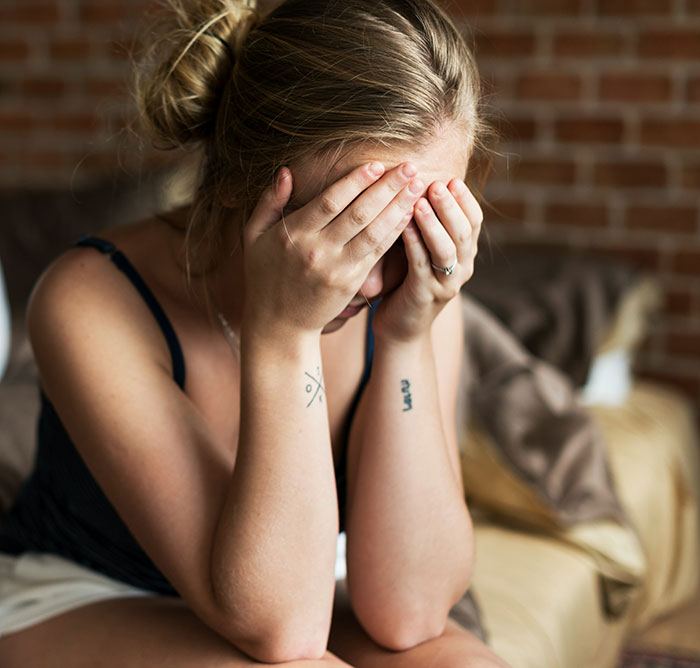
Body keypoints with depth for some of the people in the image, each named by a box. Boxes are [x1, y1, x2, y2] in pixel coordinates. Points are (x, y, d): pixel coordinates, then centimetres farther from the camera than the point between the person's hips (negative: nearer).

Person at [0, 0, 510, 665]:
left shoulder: (421, 298, -16)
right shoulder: (92, 302, -27)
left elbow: (404, 614, -22)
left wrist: (408, 340, -30)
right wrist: (281, 333, -38)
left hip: (288, 597, 3)